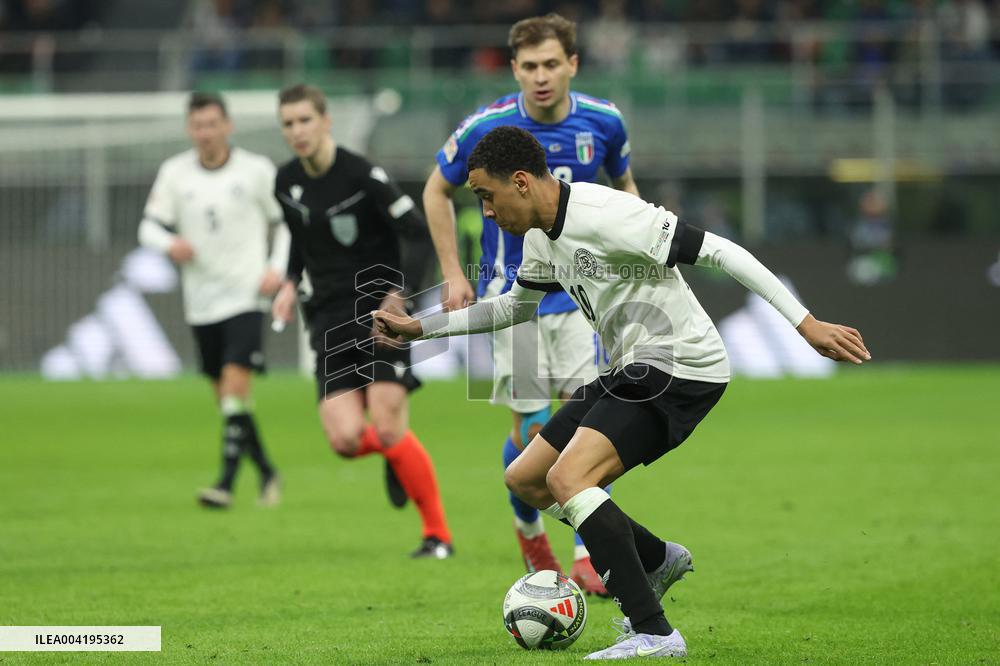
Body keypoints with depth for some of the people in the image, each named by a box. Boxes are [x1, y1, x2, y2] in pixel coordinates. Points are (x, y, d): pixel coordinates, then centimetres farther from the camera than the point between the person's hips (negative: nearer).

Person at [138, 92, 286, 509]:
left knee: (235, 385, -17)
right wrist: (170, 244, -19)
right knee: (224, 394, 10)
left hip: (245, 297, -4)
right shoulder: (175, 173, 3)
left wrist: (276, 269, -7)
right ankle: (266, 472, 28)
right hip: (201, 302, 4)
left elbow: (285, 223, 7)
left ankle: (226, 482, -20)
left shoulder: (257, 170, -3)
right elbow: (149, 226, 3)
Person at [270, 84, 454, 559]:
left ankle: (438, 535, 2)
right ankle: (394, 456, 26)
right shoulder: (287, 182, 6)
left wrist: (400, 293, -26)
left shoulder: (362, 176, -13)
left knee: (388, 430, -13)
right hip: (331, 319, 5)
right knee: (345, 439, -11)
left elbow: (418, 235, -14)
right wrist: (291, 282, 10)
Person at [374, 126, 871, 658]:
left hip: (683, 370, -10)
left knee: (566, 478, -24)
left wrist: (805, 324, -26)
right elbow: (515, 307, 28)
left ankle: (654, 633, -25)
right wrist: (419, 327, 23)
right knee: (524, 480, 12)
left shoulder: (605, 215, -22)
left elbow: (716, 251, -23)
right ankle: (657, 559, 27)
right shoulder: (541, 236, 8)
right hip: (631, 373, 10)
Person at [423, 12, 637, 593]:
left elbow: (624, 184, 16)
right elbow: (438, 190, 5)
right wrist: (453, 273, 1)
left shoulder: (603, 121, -5)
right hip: (514, 293, -1)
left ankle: (588, 555, -7)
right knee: (532, 429, -1)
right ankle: (528, 529, 28)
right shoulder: (487, 128, -12)